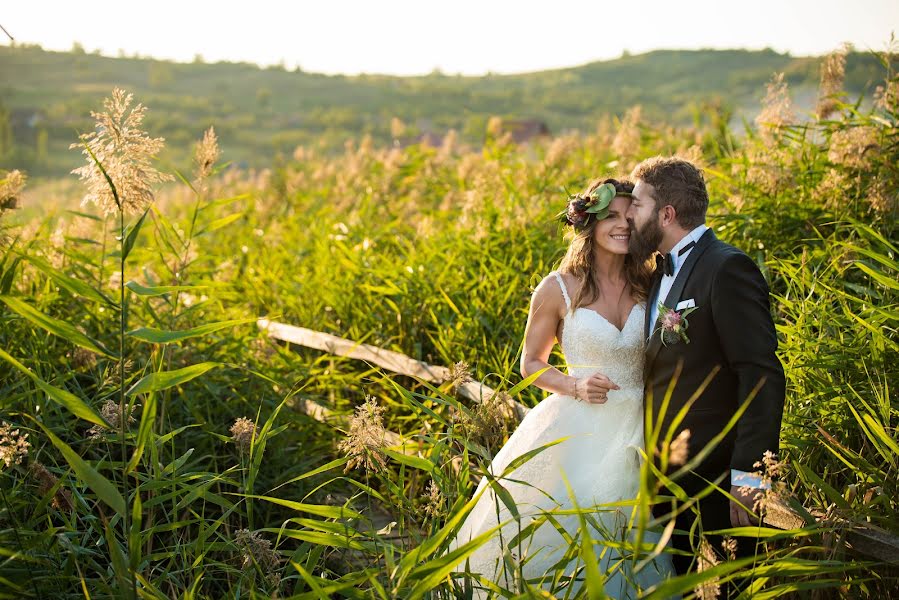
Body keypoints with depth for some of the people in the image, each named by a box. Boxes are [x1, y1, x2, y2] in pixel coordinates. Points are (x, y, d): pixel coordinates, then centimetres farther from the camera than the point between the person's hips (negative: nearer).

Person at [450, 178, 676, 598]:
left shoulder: (649, 283, 3)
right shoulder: (558, 289, -6)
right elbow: (531, 364, 3)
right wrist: (576, 386, -14)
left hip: (638, 434, 3)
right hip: (578, 432, -3)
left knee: (631, 541, 10)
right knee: (561, 536, 2)